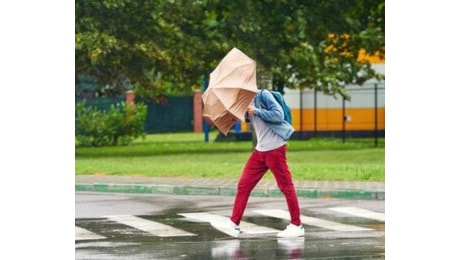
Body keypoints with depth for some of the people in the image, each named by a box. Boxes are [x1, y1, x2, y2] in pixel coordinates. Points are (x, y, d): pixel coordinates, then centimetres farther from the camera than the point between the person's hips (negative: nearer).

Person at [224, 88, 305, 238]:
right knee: (244, 184, 5)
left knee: (286, 186, -1)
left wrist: (256, 111, -18)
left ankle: (297, 226, 6)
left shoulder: (263, 95, -10)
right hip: (260, 150, 8)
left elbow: (279, 115, -18)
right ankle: (234, 223, 9)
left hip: (275, 148, -8)